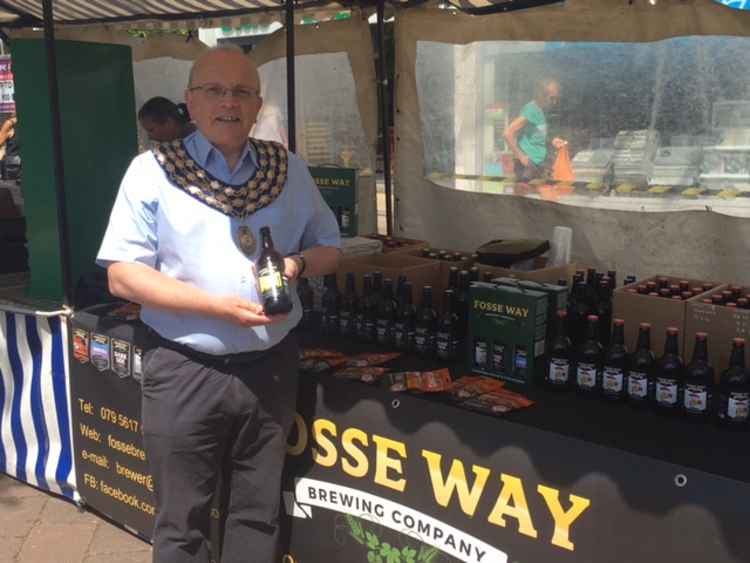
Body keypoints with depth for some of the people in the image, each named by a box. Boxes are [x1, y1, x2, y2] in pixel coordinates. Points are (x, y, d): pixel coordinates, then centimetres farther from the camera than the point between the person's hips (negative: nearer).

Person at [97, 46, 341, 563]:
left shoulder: (290, 170, 7)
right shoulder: (153, 171, -4)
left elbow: (330, 247, 15)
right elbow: (122, 274, -9)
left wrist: (297, 263, -9)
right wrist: (216, 305, -19)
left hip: (271, 367, 3)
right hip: (185, 371, -3)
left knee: (259, 516, 17)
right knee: (183, 522, 10)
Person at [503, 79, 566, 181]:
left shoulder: (540, 111, 13)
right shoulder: (531, 109, -13)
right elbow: (508, 133, -21)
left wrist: (551, 142, 8)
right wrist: (521, 156, -18)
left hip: (538, 165, 9)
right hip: (527, 166, -9)